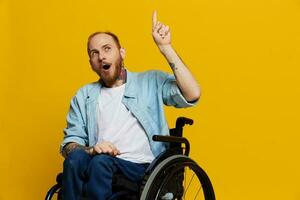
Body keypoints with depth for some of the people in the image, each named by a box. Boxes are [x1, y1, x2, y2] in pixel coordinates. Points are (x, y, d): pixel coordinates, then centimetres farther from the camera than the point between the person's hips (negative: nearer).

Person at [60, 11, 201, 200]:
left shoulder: (151, 82, 12)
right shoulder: (84, 96, 19)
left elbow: (192, 95, -5)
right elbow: (69, 143, 13)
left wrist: (165, 48, -7)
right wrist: (91, 150, -12)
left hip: (142, 168, -3)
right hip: (99, 165, 3)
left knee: (101, 162, -34)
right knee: (76, 158, -31)